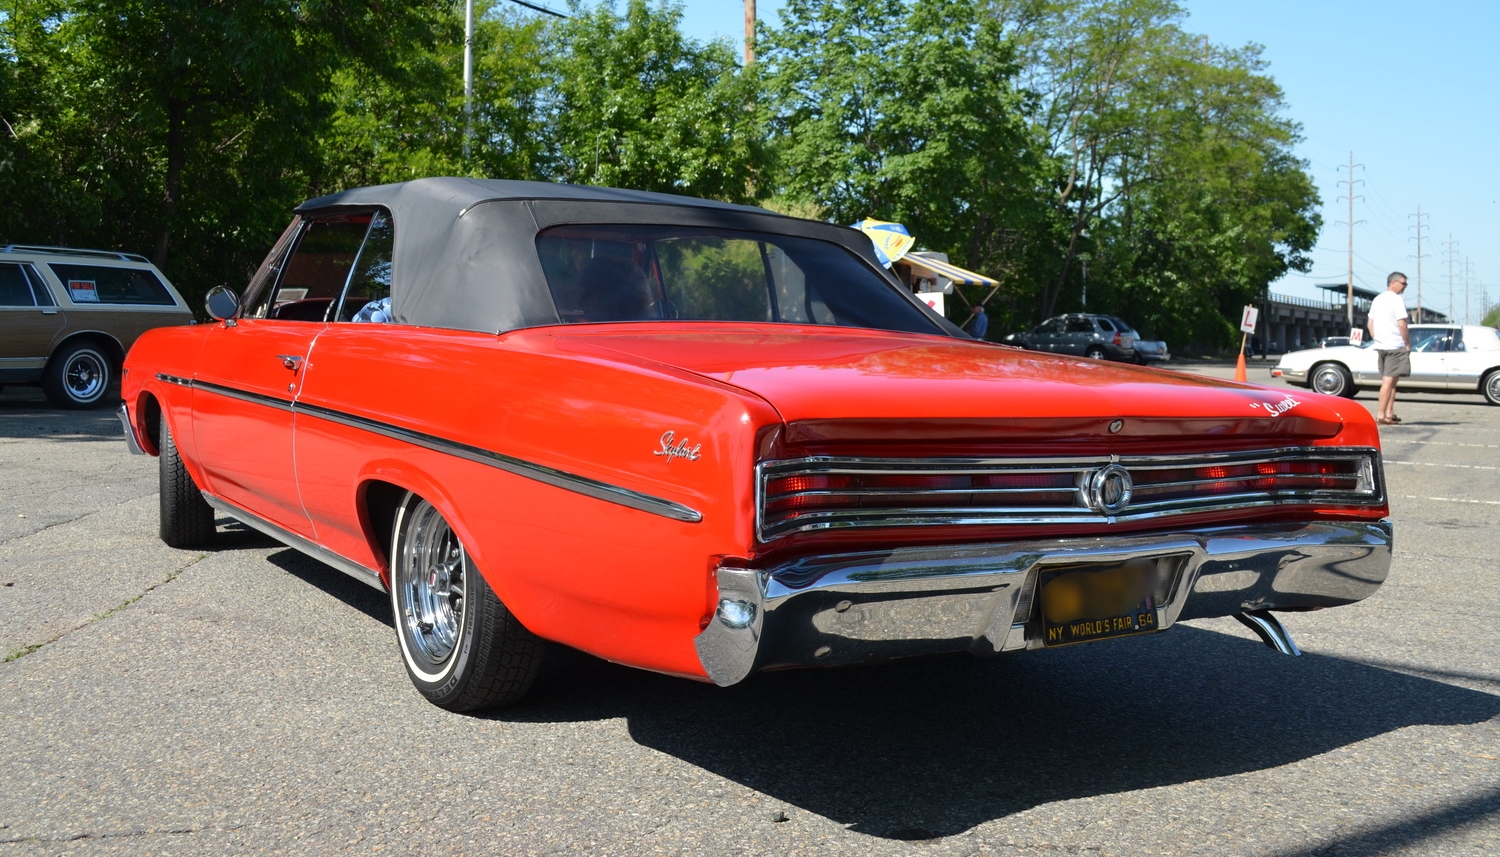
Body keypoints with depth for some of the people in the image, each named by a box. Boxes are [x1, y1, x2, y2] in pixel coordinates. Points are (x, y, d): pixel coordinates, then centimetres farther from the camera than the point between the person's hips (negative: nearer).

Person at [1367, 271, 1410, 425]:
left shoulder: (1377, 299, 14)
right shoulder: (1397, 300, -12)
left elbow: (1369, 323, 16)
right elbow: (1401, 325, -18)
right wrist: (1408, 343, -9)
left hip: (1380, 345, 8)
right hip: (1395, 345, -8)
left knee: (1390, 380, 16)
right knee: (1388, 381, -8)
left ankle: (1390, 413, 18)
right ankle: (1381, 415, -10)